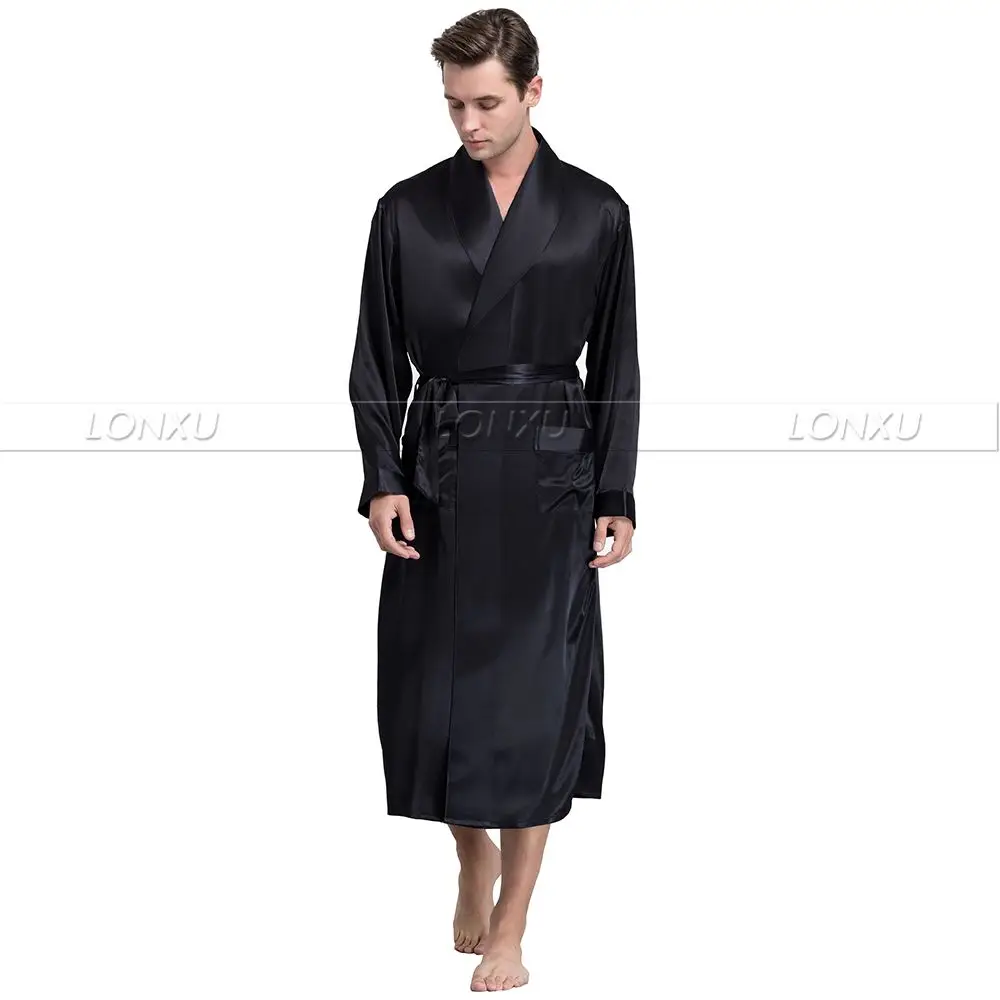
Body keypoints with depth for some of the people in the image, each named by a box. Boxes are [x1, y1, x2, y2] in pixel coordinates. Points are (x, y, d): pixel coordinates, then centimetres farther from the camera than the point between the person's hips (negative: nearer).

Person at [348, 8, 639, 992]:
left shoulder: (593, 211, 2)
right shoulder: (409, 210, 3)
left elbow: (616, 362, 5)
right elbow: (376, 361, 5)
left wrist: (616, 497, 0)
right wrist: (382, 481, -7)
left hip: (550, 477, -1)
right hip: (438, 475, 1)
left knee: (535, 696, -1)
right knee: (431, 691, 3)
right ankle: (475, 858, 34)